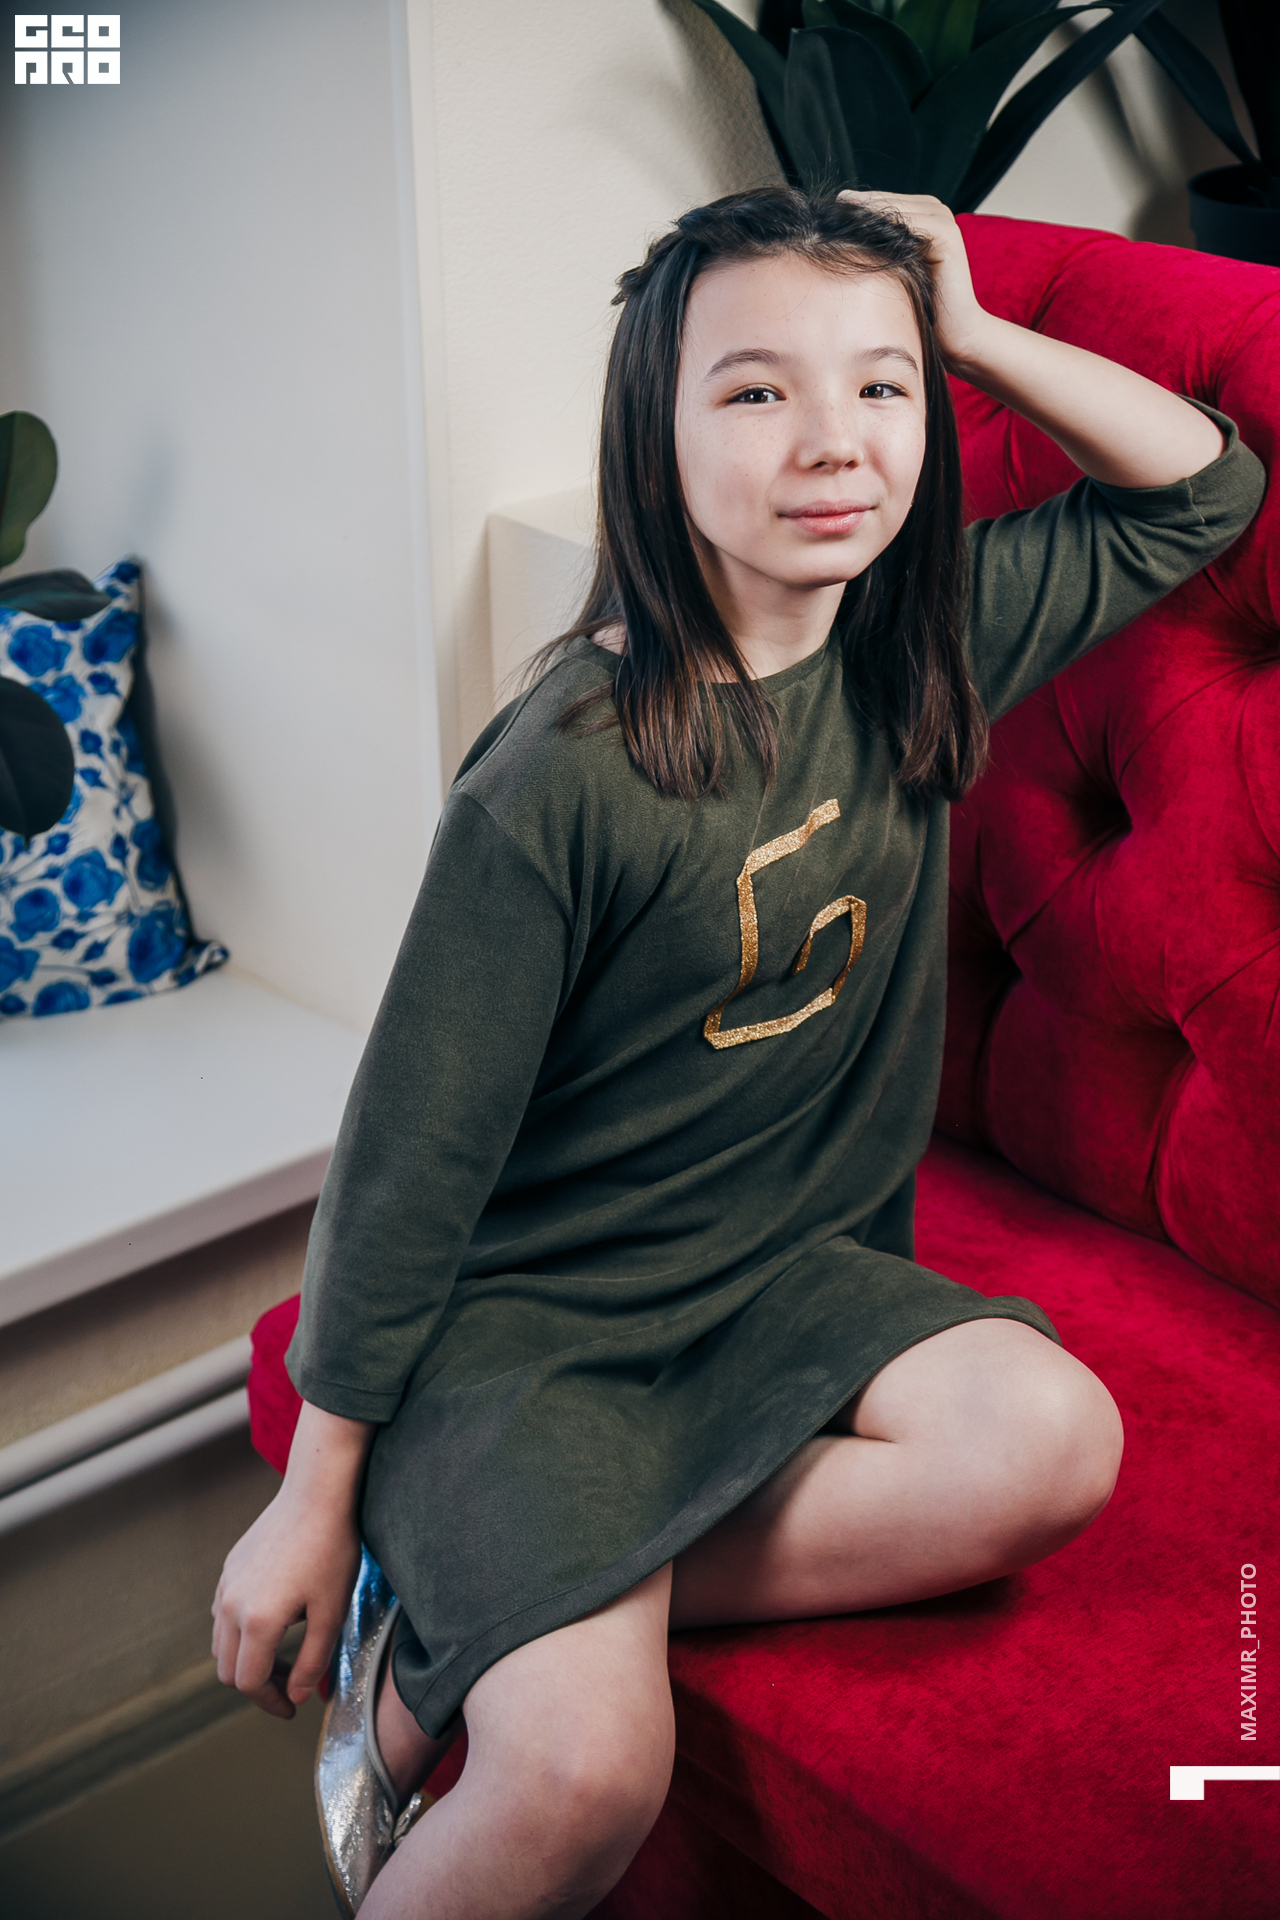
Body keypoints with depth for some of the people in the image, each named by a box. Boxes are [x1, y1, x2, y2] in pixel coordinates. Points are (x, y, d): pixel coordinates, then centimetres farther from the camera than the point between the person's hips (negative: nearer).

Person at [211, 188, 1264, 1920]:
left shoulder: (918, 640, -2)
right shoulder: (567, 772, -21)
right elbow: (411, 1153, -14)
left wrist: (972, 331, -6)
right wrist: (313, 1501, -7)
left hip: (793, 1265, 6)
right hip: (531, 1307, -6)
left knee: (1054, 1444, -23)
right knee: (591, 1774, -27)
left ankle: (469, 1642, -10)